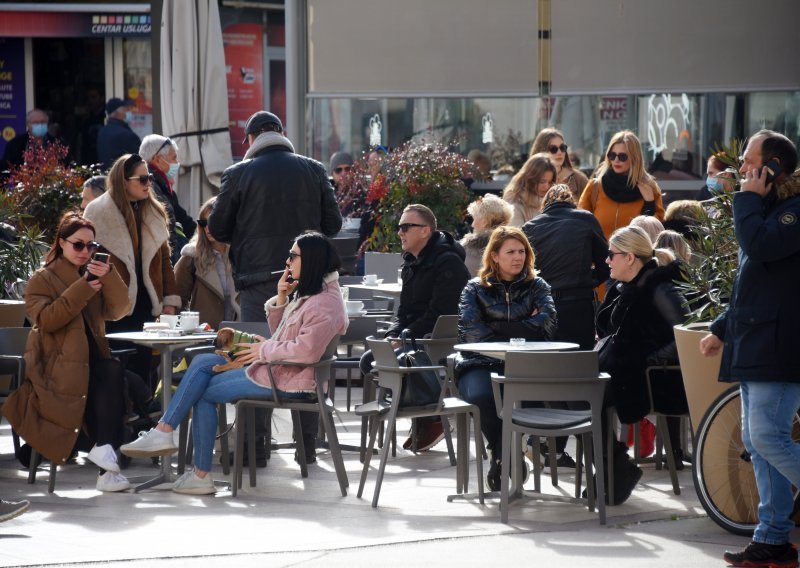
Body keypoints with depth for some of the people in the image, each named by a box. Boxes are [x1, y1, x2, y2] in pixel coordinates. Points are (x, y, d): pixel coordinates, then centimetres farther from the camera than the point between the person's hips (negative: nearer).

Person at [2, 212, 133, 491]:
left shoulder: (95, 275, 19)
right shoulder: (42, 279, 5)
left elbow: (117, 311, 5)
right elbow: (46, 319, -14)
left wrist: (110, 278, -11)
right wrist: (82, 289, -18)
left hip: (91, 358, 4)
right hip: (56, 363, -4)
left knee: (114, 373, -33)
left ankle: (104, 448, -35)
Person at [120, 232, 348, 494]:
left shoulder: (325, 304, -17)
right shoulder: (307, 295, 17)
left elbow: (307, 349, -29)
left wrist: (265, 349, -16)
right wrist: (280, 299, 3)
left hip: (288, 382, -11)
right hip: (274, 368, 11)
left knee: (204, 392, -5)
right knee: (202, 362, 4)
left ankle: (201, 476, 1)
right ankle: (163, 432, -6)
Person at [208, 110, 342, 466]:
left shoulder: (238, 174, -3)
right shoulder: (313, 170, 4)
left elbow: (217, 229, 1)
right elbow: (333, 224, 7)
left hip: (259, 279, -2)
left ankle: (256, 448, 1)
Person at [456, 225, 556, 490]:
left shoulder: (536, 287, 17)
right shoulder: (475, 288, 13)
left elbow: (546, 325, -3)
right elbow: (470, 331, -4)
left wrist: (497, 327, -5)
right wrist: (520, 331, -6)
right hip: (481, 364, 0)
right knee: (483, 396, -36)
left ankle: (500, 461, -15)